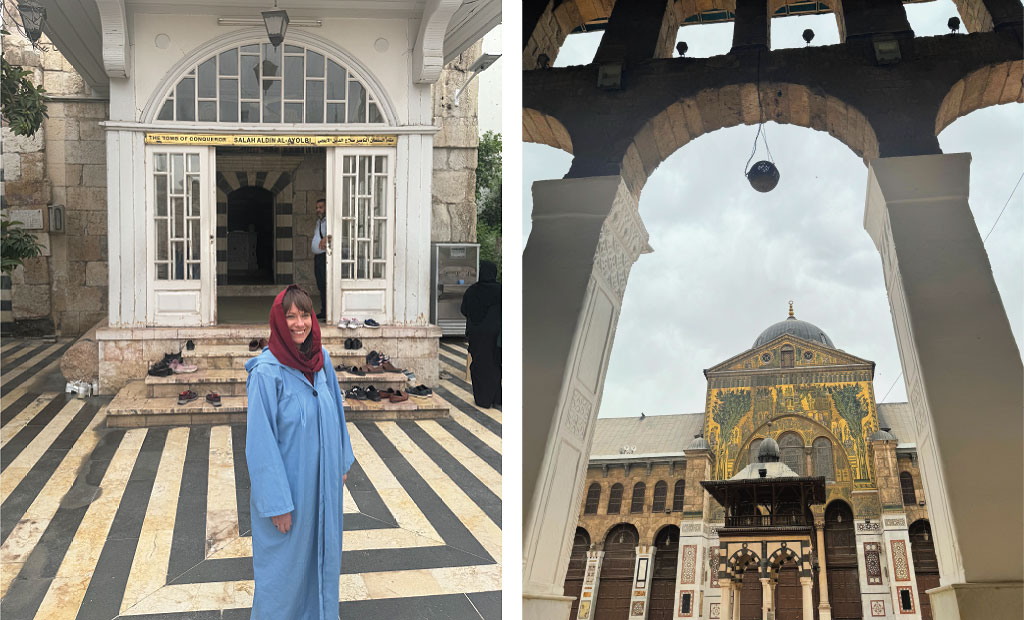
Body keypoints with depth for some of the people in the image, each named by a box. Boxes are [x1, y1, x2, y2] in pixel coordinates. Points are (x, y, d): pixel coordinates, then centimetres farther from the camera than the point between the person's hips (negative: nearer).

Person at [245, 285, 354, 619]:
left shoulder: (321, 358, -1)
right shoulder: (266, 372, -21)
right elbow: (261, 441, -20)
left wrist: (342, 463, 14)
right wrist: (277, 502, -19)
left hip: (323, 480, 6)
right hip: (287, 483, -6)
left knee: (322, 550, 20)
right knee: (285, 558, 10)